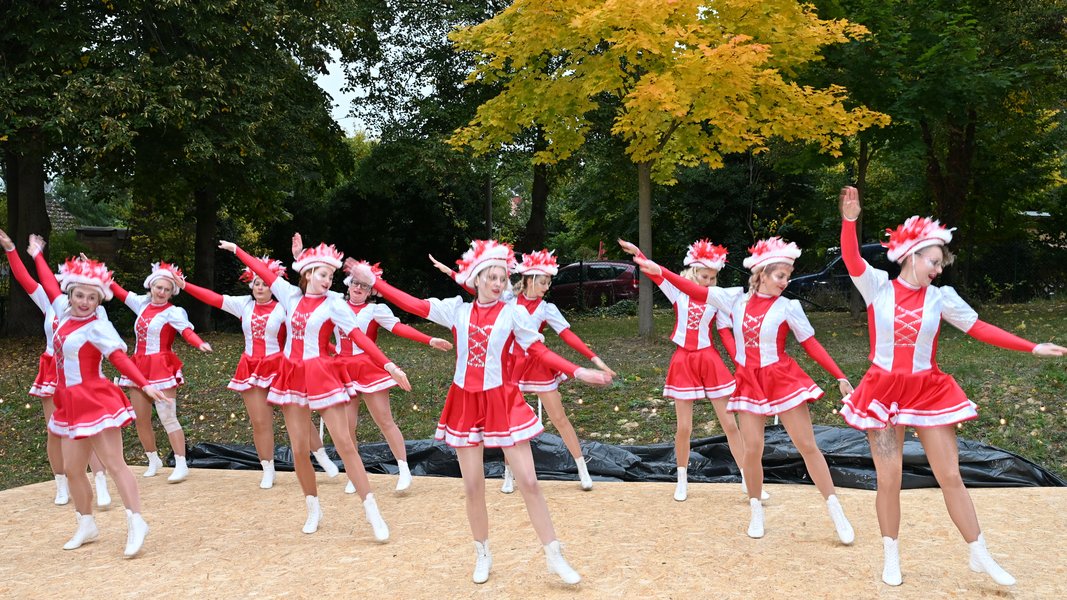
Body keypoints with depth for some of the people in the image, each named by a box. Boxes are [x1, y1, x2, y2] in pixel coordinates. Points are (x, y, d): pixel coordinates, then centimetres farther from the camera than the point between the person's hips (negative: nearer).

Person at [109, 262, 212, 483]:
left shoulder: (173, 312, -9)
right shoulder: (142, 304, 11)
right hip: (139, 366, 7)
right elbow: (120, 293, 22)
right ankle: (153, 460, 26)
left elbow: (187, 331, -25)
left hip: (162, 367, -6)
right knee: (141, 419, 10)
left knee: (167, 417, -10)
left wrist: (200, 344, -44)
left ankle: (181, 465, -6)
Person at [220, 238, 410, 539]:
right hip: (292, 375, 4)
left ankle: (371, 510, -6)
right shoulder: (291, 295, 6)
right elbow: (263, 270, 17)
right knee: (299, 449, 5)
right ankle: (313, 509, 21)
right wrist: (236, 249, 26)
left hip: (321, 375, -4)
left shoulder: (333, 303, -6)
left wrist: (388, 365, -25)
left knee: (344, 443, -8)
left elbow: (359, 337, -15)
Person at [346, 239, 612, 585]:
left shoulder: (513, 313, -3)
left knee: (528, 481, -1)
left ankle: (554, 557, 10)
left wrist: (577, 372, -13)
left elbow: (540, 352, -2)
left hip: (502, 401, -2)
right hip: (465, 402, 2)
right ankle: (483, 555, 28)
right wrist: (373, 281, -3)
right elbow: (414, 305, 0)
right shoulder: (456, 309, 2)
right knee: (472, 486, 8)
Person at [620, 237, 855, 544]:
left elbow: (812, 344, -3)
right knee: (753, 448, 0)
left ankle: (836, 511, 9)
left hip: (782, 379, -2)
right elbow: (694, 289, -4)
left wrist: (840, 377, -8)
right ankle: (756, 511, 20)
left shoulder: (788, 307, -6)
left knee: (807, 446, 0)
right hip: (749, 382, 2)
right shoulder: (736, 299, -1)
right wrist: (657, 269, -11)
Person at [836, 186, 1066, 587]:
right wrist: (850, 221, -34)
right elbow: (852, 260, -18)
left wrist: (1031, 348, 3)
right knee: (889, 478, 3)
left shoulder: (941, 297, 3)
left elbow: (978, 328, 7)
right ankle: (891, 557, 20)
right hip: (884, 390, -2)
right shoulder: (877, 287, -3)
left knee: (950, 476, 6)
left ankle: (980, 555, 21)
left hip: (928, 391, 2)